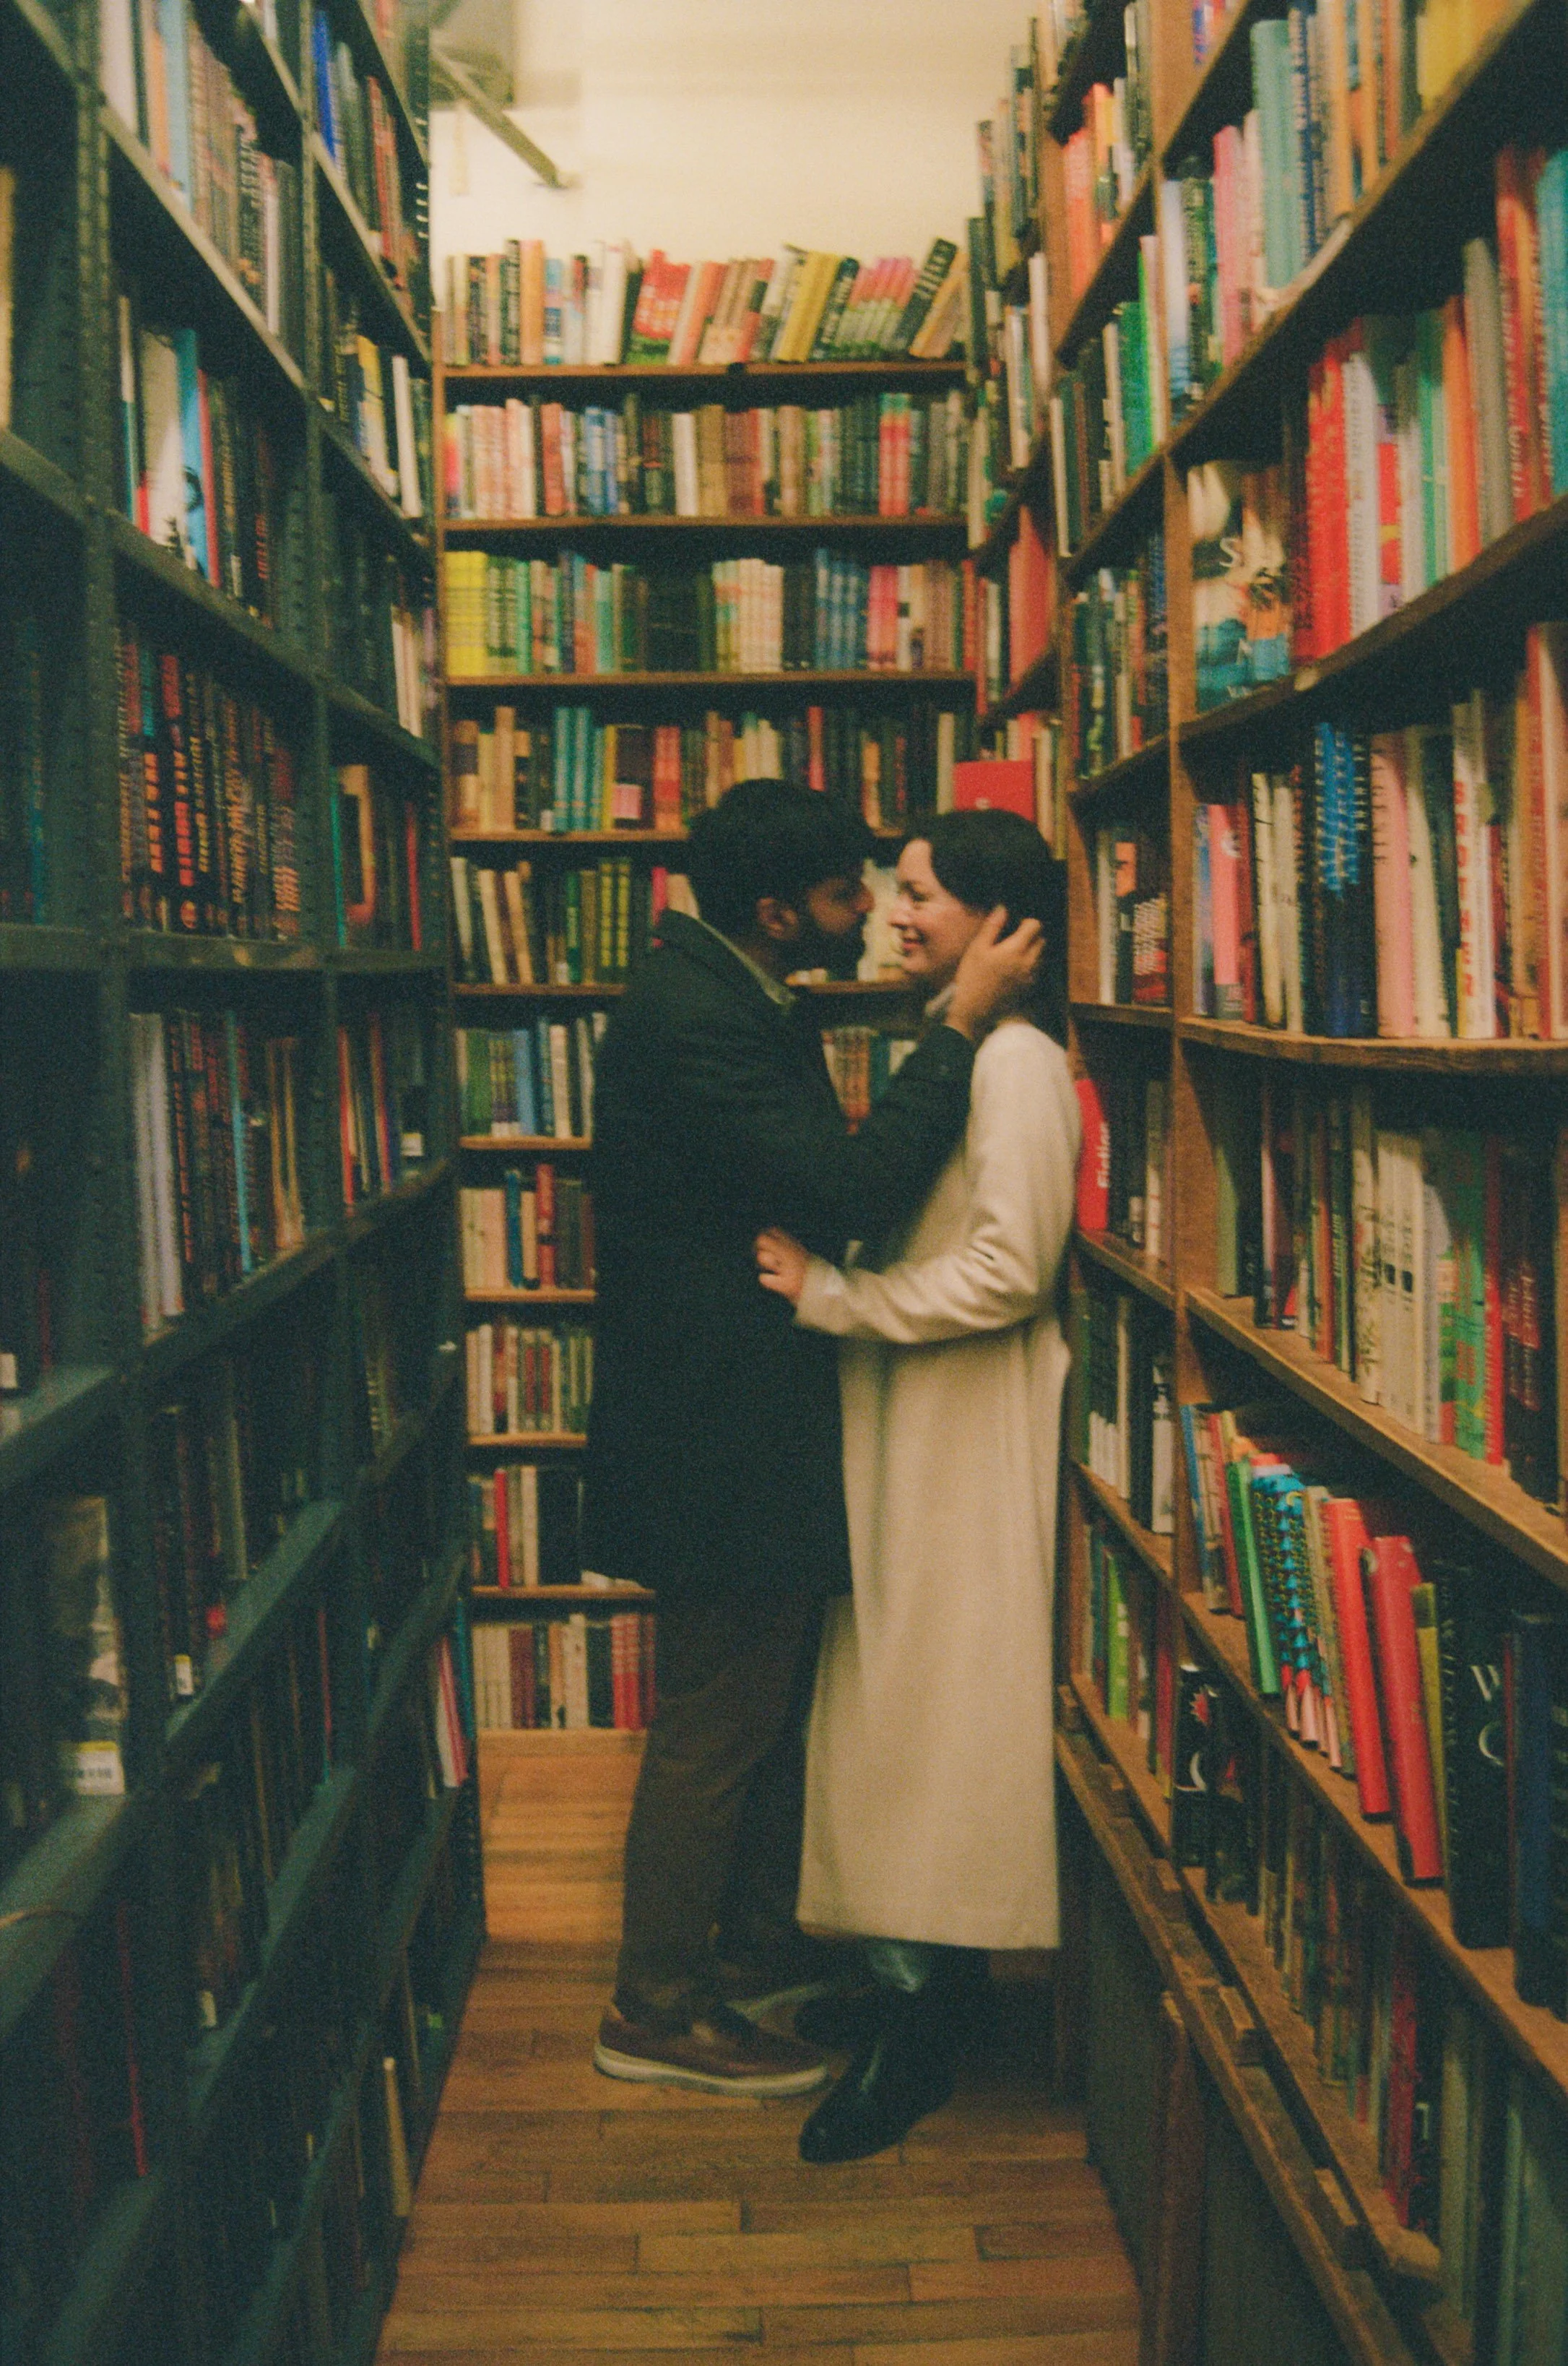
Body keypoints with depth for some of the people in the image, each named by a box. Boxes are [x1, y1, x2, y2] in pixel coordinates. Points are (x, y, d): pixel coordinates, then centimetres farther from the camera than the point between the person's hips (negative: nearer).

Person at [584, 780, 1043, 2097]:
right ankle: (656, 2012, 19)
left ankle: (754, 1948, 38)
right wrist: (959, 1025, -24)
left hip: (756, 1410, 11)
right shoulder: (692, 1021, -22)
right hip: (722, 1431, -11)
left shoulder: (741, 999, 12)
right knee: (716, 1725, 2)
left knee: (771, 1704, 21)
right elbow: (848, 1189, -29)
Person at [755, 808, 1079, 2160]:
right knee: (897, 1703, 15)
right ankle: (908, 1988, 29)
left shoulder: (1015, 1062, -16)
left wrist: (828, 1292, -18)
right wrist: (825, 1275, 6)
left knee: (945, 1710, -2)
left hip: (972, 1434, -9)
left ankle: (922, 2041, 10)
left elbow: (1009, 1272, -23)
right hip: (908, 1421, 9)